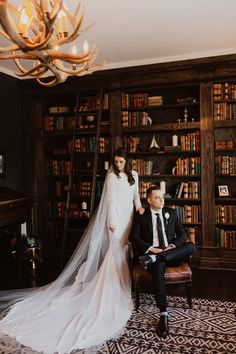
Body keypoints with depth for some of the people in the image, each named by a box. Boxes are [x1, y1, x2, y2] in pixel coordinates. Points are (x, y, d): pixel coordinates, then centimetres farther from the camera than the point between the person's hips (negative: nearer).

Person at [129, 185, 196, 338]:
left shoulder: (171, 213, 13)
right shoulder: (141, 216, 6)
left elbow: (182, 233, 10)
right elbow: (134, 237, -2)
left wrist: (172, 246, -9)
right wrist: (152, 248, -15)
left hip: (171, 253, 3)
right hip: (152, 252, -3)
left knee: (191, 246, -26)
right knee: (158, 267, -37)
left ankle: (153, 259, -32)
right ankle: (163, 315, -35)